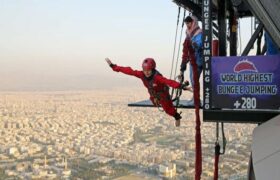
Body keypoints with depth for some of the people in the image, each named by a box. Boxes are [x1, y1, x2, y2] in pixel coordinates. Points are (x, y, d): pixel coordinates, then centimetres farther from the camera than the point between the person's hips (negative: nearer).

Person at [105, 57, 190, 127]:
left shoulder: (157, 77, -47)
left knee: (168, 109, 9)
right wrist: (114, 66, -33)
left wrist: (182, 86, -73)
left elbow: (169, 82, -60)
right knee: (156, 103, 36)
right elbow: (129, 71, -33)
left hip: (163, 95, -6)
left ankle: (177, 117, 40)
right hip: (153, 95, 6)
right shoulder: (142, 74, -32)